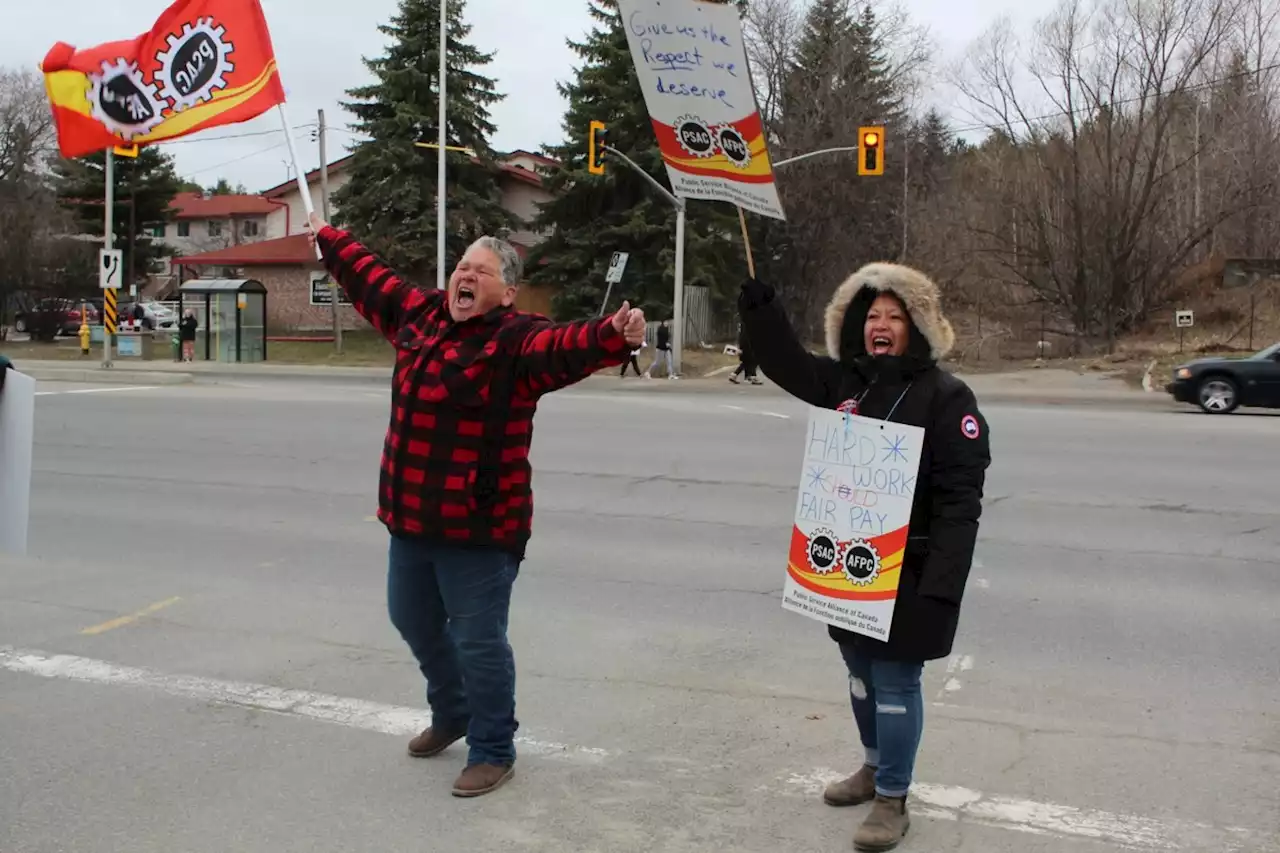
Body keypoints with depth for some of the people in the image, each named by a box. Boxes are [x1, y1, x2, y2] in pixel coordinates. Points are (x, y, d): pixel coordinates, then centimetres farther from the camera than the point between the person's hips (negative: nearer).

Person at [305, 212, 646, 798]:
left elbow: (564, 346, -33)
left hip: (478, 526, -8)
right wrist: (327, 239, 38)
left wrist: (613, 336, -53)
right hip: (409, 517, 8)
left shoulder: (516, 339, -13)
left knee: (478, 642, 0)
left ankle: (493, 751, 20)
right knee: (414, 621, 24)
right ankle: (451, 714, 48)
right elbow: (370, 279, 24)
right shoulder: (420, 315, 8)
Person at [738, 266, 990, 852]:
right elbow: (785, 362, 15)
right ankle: (876, 766, 41)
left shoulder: (946, 397, -13)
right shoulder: (845, 383, 6)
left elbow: (960, 500, -18)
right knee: (860, 672, 20)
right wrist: (757, 303, -2)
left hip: (907, 573, -6)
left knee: (894, 682, 3)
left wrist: (941, 584, -24)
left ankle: (892, 799, 18)